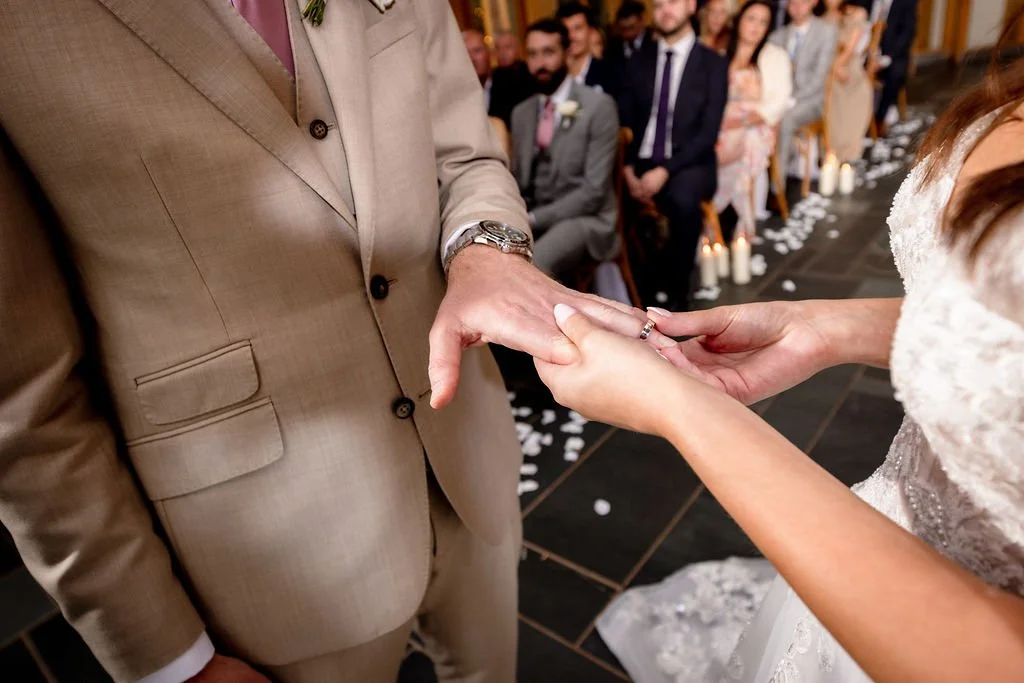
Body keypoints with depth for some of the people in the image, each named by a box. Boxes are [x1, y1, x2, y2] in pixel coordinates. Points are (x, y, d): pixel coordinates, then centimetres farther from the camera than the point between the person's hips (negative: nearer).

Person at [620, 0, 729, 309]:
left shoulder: (713, 64, 1)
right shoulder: (640, 61, 12)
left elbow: (708, 133, -8)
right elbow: (625, 120, 7)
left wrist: (665, 171, -20)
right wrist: (628, 168, -10)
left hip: (688, 163, -3)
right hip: (642, 161, 4)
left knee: (683, 199, -37)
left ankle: (676, 291, -18)